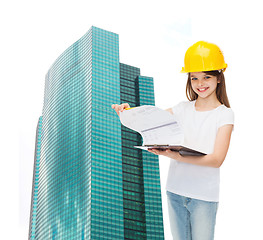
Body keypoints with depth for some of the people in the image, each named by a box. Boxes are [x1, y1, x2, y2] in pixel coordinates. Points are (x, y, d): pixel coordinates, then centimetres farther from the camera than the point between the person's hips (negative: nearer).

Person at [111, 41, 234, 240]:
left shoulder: (224, 114, -5)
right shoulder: (183, 109, 7)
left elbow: (217, 159, -15)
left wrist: (175, 156, -27)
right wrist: (128, 110, -14)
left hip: (204, 196, -4)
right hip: (175, 192, 4)